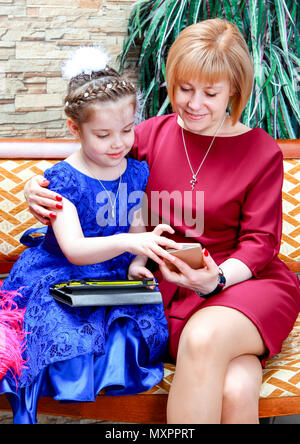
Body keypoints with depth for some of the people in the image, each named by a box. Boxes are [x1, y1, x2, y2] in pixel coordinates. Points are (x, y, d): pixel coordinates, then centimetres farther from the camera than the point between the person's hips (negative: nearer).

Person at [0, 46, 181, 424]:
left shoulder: (137, 172, 5)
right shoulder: (62, 179, -11)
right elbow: (74, 250, -23)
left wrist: (137, 264, -8)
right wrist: (128, 242, -40)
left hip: (115, 279, 4)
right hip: (60, 280, -4)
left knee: (145, 321, -27)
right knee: (62, 332, -34)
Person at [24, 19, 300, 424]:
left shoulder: (262, 151, 3)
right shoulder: (152, 134, 9)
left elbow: (260, 241, 1)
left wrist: (216, 278, -20)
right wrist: (42, 194, -5)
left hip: (246, 280, 0)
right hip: (173, 289, 1)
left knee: (203, 337, -37)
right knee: (233, 392, -32)